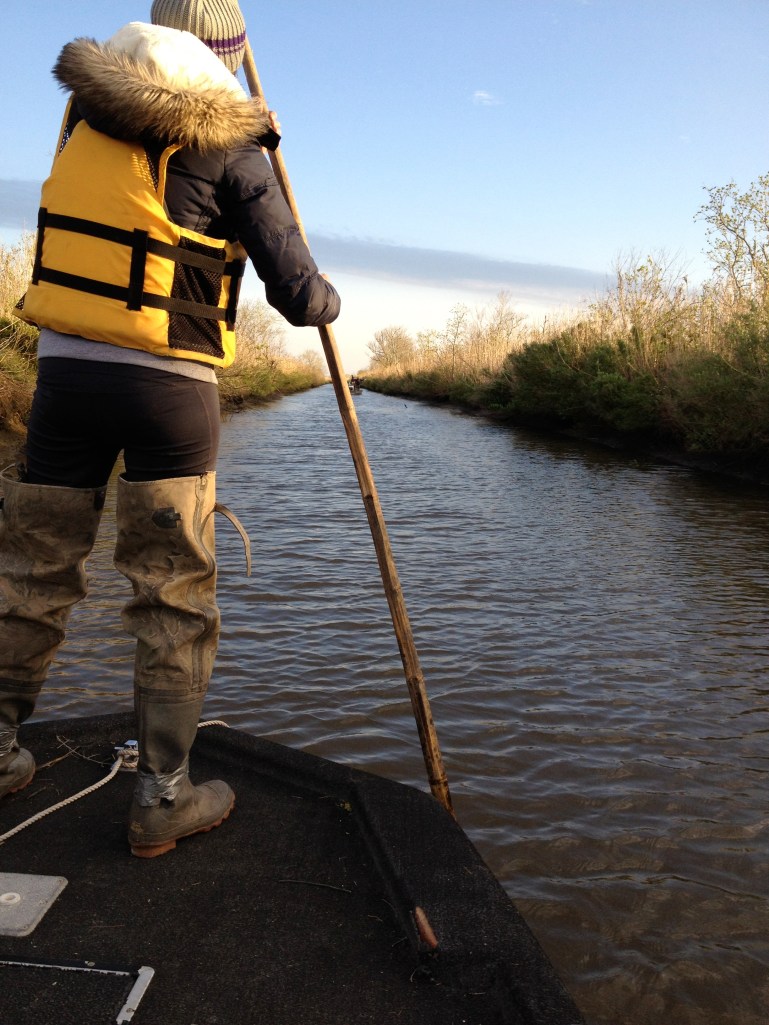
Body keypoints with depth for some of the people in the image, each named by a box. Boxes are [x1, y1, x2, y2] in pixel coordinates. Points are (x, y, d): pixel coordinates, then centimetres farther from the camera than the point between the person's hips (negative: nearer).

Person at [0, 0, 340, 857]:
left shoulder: (85, 112, 11)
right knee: (175, 595, 4)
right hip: (168, 386, -4)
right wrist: (327, 300, 18)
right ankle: (162, 798, 13)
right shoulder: (228, 149, -4)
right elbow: (299, 297, -6)